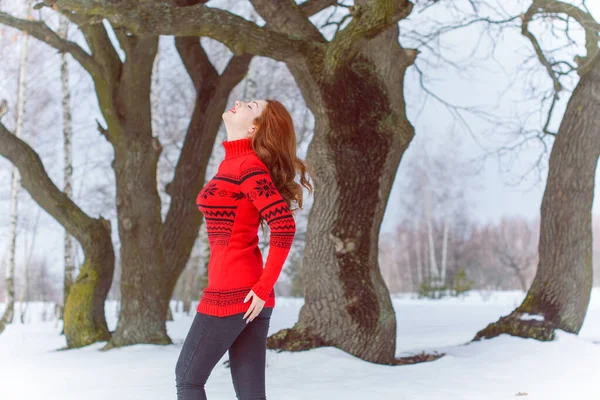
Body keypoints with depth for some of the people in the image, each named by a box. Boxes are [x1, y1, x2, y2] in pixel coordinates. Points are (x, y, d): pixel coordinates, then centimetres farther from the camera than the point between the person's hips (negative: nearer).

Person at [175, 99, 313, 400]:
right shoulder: (235, 163, 17)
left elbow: (285, 226, -20)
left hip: (234, 292, -8)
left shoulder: (248, 165, -10)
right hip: (245, 293, 8)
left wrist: (264, 288, -17)